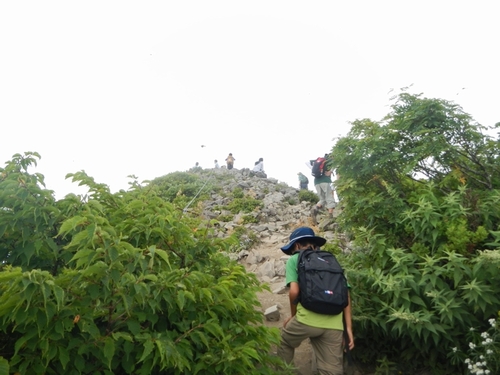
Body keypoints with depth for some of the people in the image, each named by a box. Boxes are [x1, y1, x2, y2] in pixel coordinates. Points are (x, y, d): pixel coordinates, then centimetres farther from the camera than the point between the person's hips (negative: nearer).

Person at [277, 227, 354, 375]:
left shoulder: (294, 259, 9)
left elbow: (294, 292, -5)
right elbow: (345, 295, 12)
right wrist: (348, 328, 12)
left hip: (307, 319, -3)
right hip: (334, 325, 3)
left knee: (283, 343, 27)